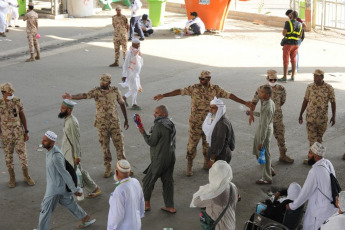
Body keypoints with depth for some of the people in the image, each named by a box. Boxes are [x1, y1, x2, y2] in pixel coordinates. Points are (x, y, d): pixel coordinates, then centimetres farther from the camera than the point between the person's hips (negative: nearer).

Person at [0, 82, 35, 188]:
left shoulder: (17, 101, -5)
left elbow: (22, 116, 2)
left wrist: (26, 131, 1)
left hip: (19, 133, 1)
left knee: (23, 154, 7)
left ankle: (26, 176, 22)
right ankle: (12, 178, 24)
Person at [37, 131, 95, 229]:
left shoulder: (55, 156, -32)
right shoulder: (51, 150, -3)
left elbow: (65, 174, -26)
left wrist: (74, 190, -20)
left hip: (55, 188, -9)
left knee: (45, 209, 8)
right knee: (68, 202, 25)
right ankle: (86, 219, 38)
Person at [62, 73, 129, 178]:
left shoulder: (115, 91, -2)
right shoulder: (96, 91, -6)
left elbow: (122, 104, 8)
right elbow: (84, 95, -21)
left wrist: (126, 119, 12)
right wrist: (72, 97, -39)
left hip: (115, 123, 0)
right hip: (102, 124, 0)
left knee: (119, 144, 3)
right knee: (105, 146, 6)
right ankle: (108, 167, 19)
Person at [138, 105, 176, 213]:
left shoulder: (158, 126, -20)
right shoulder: (171, 124, 7)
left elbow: (151, 142, -15)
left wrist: (143, 133, -3)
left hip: (160, 159, -8)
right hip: (171, 157, 8)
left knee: (148, 181, 7)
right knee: (168, 181, 13)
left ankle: (146, 204, 18)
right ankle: (170, 207, 17)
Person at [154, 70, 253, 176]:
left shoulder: (215, 89, -4)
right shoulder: (194, 88, -9)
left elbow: (230, 95, 0)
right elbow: (179, 91, -11)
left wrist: (244, 102, 0)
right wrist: (163, 95, -16)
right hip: (195, 123, -2)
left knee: (208, 144, 14)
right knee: (192, 144, 2)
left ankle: (207, 164, 32)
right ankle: (189, 166, 14)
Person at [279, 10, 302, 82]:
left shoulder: (288, 23, -13)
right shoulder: (299, 24, 6)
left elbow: (284, 33, -16)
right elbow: (300, 36, 11)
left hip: (288, 44, -5)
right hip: (296, 44, 6)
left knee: (286, 60, -2)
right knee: (293, 60, 11)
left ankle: (284, 77, -3)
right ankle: (292, 76, 11)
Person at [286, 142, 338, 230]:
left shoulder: (314, 172, -26)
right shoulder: (327, 163, -1)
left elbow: (305, 192, -17)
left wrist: (292, 206, -3)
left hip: (320, 211, -8)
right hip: (331, 205, 8)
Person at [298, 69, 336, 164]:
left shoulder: (329, 88, -8)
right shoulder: (310, 87, -3)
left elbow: (333, 102, 0)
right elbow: (305, 101, 5)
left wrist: (333, 116, -1)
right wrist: (301, 114, 6)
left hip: (323, 117, 0)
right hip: (310, 116, 1)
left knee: (319, 137, 11)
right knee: (312, 137, -2)